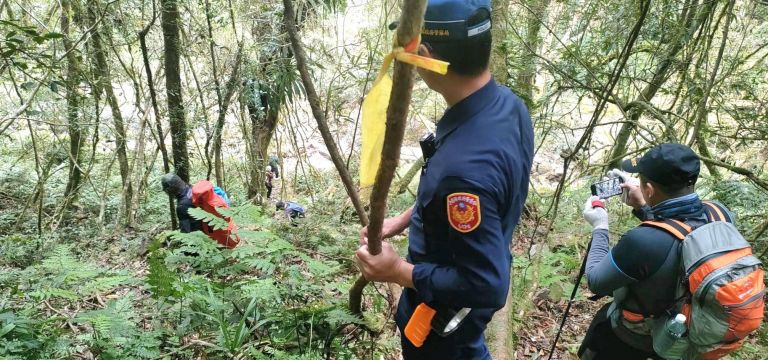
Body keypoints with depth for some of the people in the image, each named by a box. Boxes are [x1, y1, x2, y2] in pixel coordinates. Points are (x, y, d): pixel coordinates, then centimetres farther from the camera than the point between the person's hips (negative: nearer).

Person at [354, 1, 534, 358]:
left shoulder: (464, 166, -43)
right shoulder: (506, 103, -13)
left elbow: (485, 285, -33)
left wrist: (398, 271, -24)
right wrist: (402, 219, 2)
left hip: (446, 308, -7)